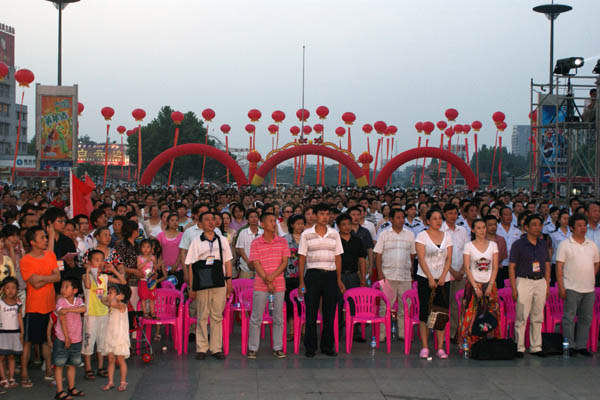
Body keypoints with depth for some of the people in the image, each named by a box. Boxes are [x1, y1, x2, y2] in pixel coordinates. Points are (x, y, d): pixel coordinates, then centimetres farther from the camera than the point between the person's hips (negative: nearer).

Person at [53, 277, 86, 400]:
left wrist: (68, 309, -29)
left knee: (73, 364, 14)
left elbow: (83, 309, -21)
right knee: (59, 365, 1)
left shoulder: (78, 300, 1)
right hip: (62, 339, -4)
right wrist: (66, 337, -19)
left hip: (76, 339, 4)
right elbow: (62, 319, -16)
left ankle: (71, 388, 26)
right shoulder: (60, 301, -11)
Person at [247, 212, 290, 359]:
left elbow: (285, 262, 1)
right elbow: (256, 264, -5)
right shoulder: (256, 243, -1)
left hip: (279, 285, 2)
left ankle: (278, 348, 14)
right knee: (256, 318, 2)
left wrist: (273, 276, -13)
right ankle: (252, 348, 9)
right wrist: (267, 282, -12)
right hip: (260, 286, -2)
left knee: (278, 318, 6)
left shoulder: (282, 241, 6)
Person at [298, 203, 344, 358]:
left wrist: (339, 280, 8)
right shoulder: (306, 234, 2)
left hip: (330, 275, 2)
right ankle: (310, 347, 8)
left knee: (330, 312, 4)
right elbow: (302, 258, 3)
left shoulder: (334, 234, 9)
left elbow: (338, 257, 12)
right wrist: (301, 281, -3)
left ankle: (327, 346, 14)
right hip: (313, 275, -2)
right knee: (311, 312, 0)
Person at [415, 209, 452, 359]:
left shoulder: (447, 236, 11)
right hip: (425, 278, -3)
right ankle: (424, 347, 0)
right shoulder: (422, 236, 0)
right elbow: (421, 258, -7)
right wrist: (430, 278, -14)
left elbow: (449, 258, 6)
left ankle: (440, 348, 4)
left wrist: (442, 277, -7)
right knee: (425, 312, -4)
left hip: (442, 279, 3)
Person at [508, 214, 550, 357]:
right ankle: (519, 348, 3)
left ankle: (536, 347, 16)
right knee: (521, 317, -4)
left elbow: (547, 266, 16)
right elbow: (511, 267, -4)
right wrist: (514, 289, -11)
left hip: (540, 282, 5)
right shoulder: (518, 244, -3)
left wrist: (547, 285, 8)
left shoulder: (543, 244, 11)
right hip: (524, 282, -4)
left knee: (537, 317, 8)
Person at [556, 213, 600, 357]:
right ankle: (570, 346, 4)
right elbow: (559, 267, -6)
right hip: (571, 288, -5)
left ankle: (582, 346, 16)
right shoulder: (565, 244, -3)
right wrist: (561, 287, -12)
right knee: (569, 317, -3)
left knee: (586, 318, 8)